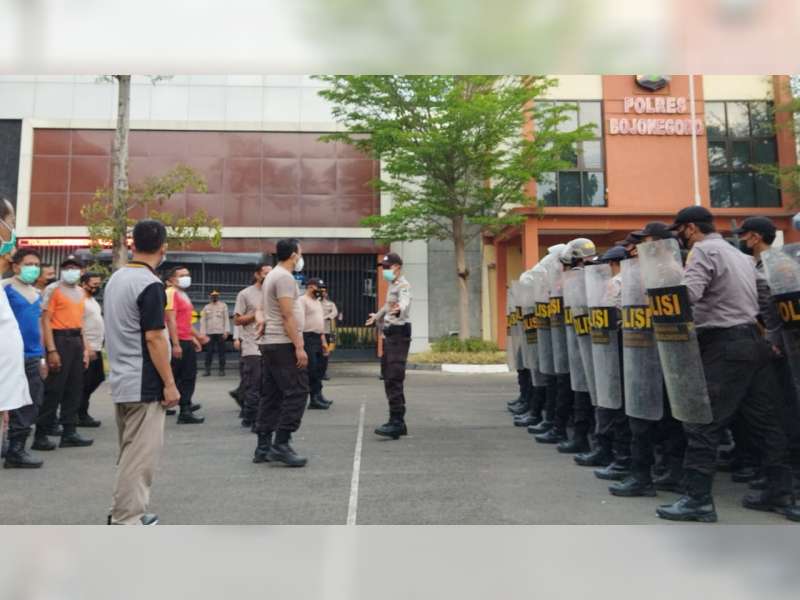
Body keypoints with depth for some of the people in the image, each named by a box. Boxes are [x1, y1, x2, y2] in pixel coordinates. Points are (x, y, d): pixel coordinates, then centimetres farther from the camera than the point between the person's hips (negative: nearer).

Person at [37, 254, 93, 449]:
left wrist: (85, 348, 14)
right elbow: (46, 321, -10)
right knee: (54, 389, -4)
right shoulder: (53, 289, -5)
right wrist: (51, 350, -17)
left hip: (77, 340, 7)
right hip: (60, 339, -7)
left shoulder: (81, 291, 15)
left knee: (74, 389, 8)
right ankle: (41, 434, 6)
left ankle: (69, 433, 16)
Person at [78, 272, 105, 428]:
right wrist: (87, 347, -23)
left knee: (98, 378, 15)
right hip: (87, 348, -9)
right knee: (85, 382, -2)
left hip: (97, 347, 9)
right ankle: (81, 416, 8)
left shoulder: (93, 300, 16)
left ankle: (80, 406, 28)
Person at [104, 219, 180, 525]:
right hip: (144, 384, -9)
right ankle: (126, 520, 5)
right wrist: (169, 383, -15)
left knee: (130, 451, 18)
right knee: (141, 454, -1)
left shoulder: (115, 279, 11)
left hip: (121, 381, 9)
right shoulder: (150, 285, -17)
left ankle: (123, 511, 27)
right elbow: (153, 338, -20)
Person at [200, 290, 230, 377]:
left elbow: (226, 319, 2)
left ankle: (222, 370, 4)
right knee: (209, 352, -1)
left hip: (220, 333, -1)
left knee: (221, 352, 0)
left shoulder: (223, 306, 9)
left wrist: (226, 331, -7)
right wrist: (202, 333, 0)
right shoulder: (206, 307, 14)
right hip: (209, 333, 2)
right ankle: (207, 370, 4)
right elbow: (203, 320, 9)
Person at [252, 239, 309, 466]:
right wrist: (299, 347, -20)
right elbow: (288, 315, -19)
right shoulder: (285, 277, -13)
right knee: (296, 393, -7)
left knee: (272, 396, 11)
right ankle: (281, 445, -6)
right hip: (284, 344, -11)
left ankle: (264, 447, 15)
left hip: (270, 344, 11)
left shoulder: (273, 275, 20)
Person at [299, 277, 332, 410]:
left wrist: (323, 340, 20)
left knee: (317, 369, 9)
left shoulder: (317, 302, 20)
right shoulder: (302, 300, -9)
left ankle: (316, 397, 13)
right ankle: (316, 397, -4)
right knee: (312, 369, -8)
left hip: (317, 338, 9)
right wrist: (300, 341, -23)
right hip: (308, 338, -9)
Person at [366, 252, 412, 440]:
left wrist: (399, 309, -56)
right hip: (389, 335, 10)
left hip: (399, 335, -10)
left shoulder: (403, 285, -11)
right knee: (389, 379, 11)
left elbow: (405, 302, -33)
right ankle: (398, 422, 18)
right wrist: (377, 316, 55)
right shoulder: (392, 285, 20)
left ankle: (396, 423, -17)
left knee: (394, 380, -16)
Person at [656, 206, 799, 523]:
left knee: (703, 422, -5)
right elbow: (755, 298, 22)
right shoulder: (739, 254, 21)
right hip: (754, 340, 10)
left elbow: (687, 294, -23)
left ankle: (698, 499, -1)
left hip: (725, 345, -9)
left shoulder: (703, 250, -8)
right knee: (764, 419, 13)